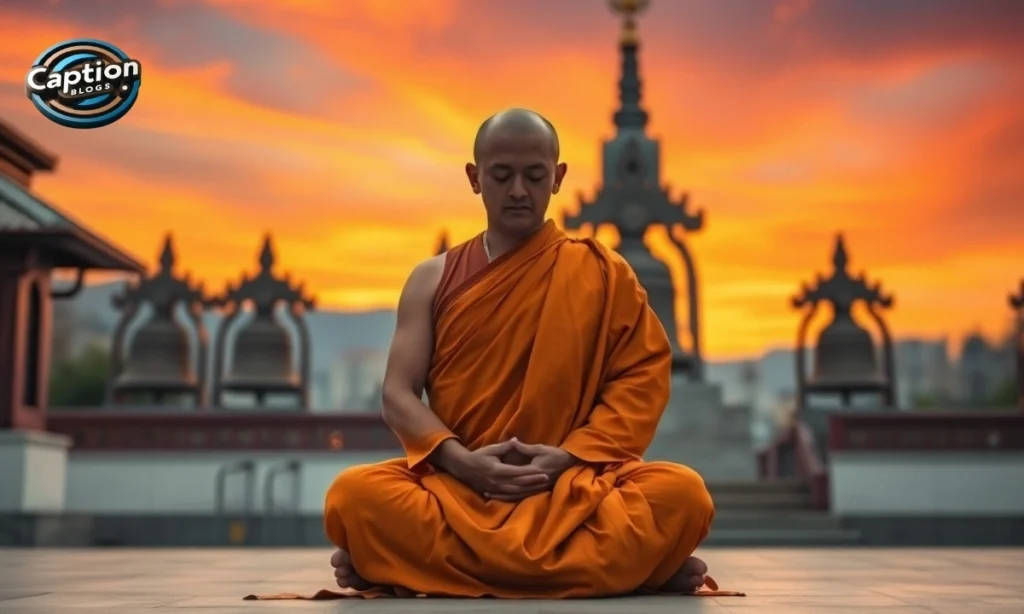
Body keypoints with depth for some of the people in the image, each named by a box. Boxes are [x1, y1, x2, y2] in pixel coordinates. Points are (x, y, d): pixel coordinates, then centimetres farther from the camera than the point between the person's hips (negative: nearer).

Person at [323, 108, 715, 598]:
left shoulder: (601, 274, 8)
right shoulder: (433, 279, 11)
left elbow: (642, 377, 2)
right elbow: (398, 394, 4)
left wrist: (571, 456, -13)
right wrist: (460, 461, -15)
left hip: (574, 486, 0)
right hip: (456, 483, 1)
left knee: (681, 494, -30)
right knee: (356, 494, -30)